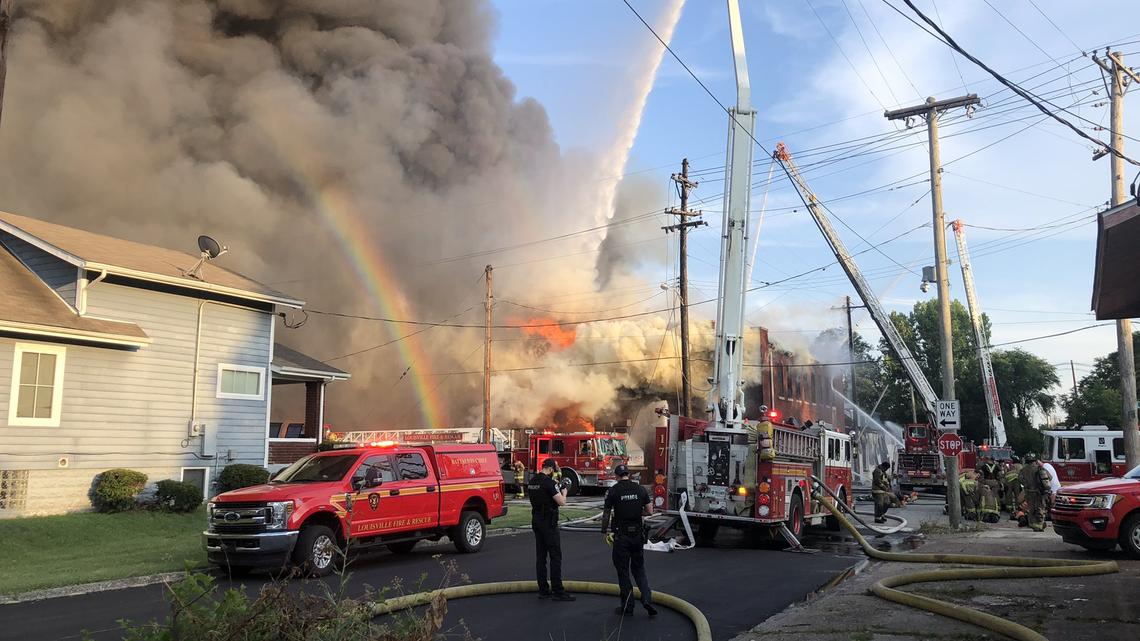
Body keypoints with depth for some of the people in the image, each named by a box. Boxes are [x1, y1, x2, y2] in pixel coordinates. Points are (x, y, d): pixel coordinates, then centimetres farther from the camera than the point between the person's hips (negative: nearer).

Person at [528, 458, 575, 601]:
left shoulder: (532, 482, 10)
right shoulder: (549, 482, -17)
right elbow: (562, 502, -19)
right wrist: (564, 490, 0)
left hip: (536, 522, 9)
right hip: (548, 523, -9)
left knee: (541, 556, 11)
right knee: (555, 556, -4)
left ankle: (543, 590, 14)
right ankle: (558, 592, -3)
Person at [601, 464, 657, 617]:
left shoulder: (613, 491, -7)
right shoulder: (640, 489, 2)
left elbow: (606, 514, -5)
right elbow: (649, 511, 3)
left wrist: (604, 532, 8)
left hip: (621, 536, -3)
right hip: (638, 534, 3)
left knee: (623, 571, 7)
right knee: (638, 569, 16)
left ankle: (627, 606, 10)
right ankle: (647, 599, -1)